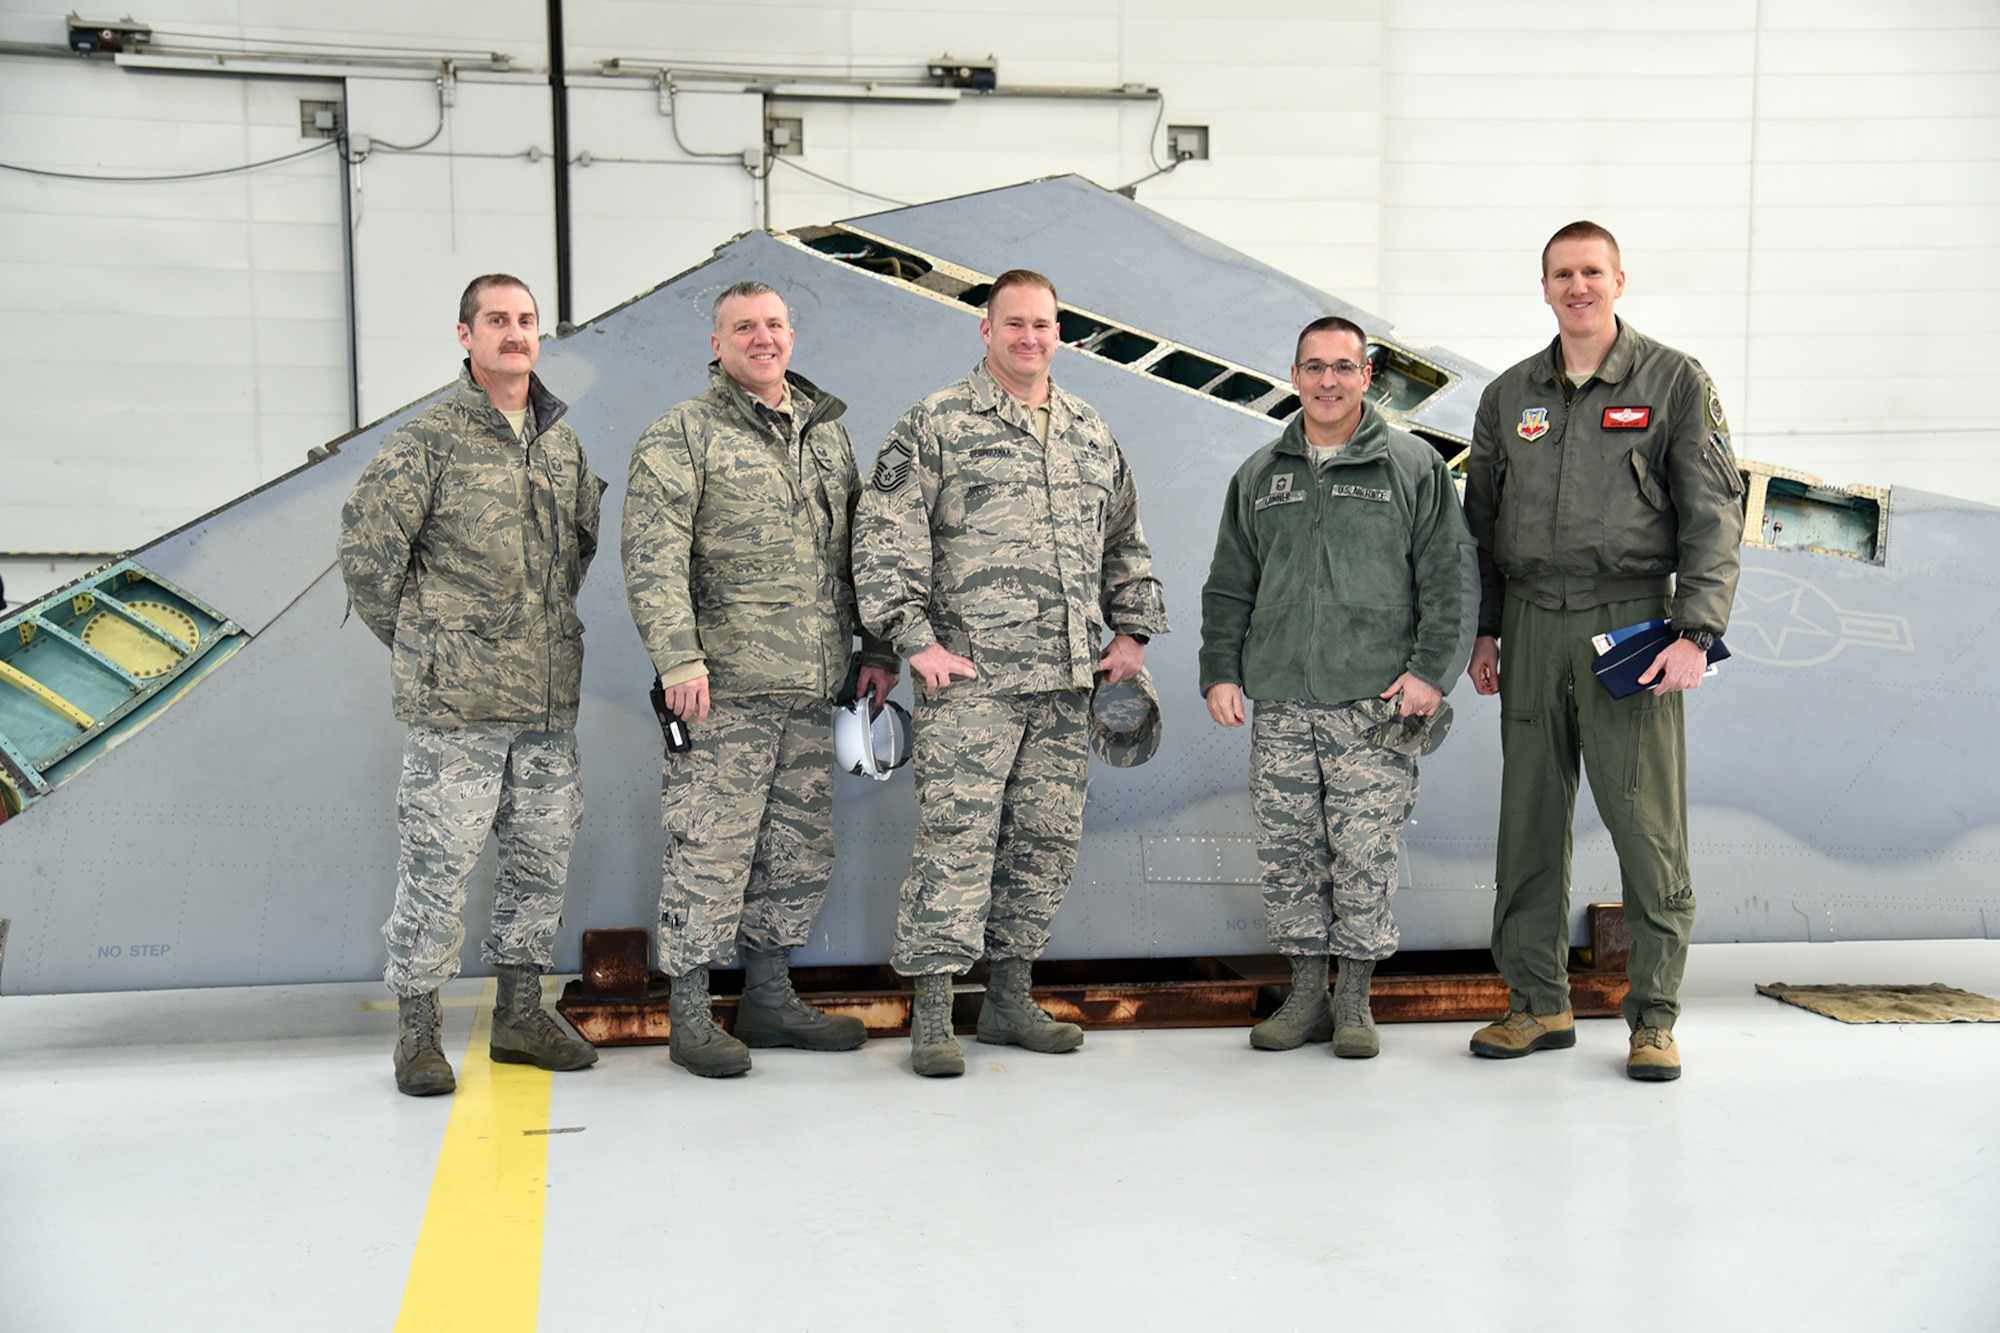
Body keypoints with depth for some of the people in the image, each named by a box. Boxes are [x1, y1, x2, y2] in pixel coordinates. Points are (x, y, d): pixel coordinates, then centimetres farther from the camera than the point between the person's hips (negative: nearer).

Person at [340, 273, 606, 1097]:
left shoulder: (562, 440, 12)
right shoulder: (430, 439, -5)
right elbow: (367, 544, -5)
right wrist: (416, 642, 0)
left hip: (549, 695, 6)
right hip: (455, 696, -6)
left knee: (544, 854, 11)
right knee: (439, 860, -3)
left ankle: (521, 1014, 24)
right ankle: (417, 1031, 10)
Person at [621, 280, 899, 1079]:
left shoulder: (827, 430, 17)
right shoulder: (681, 436, -2)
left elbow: (860, 549, 21)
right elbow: (653, 560, -11)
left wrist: (878, 649, 16)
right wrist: (679, 659, -20)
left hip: (811, 690, 6)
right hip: (725, 690, -6)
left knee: (802, 851, 12)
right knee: (710, 851, -3)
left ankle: (770, 999, 26)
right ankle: (690, 1018, 9)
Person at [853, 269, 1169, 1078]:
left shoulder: (1091, 434, 17)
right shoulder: (937, 425, -1)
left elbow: (1124, 544, 24)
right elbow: (884, 537, -6)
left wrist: (1132, 631, 15)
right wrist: (915, 639, -12)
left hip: (1066, 681, 6)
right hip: (969, 679, -6)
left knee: (1048, 838, 9)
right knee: (956, 836, -7)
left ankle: (1009, 997, 21)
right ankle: (931, 1015, 0)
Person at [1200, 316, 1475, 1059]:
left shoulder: (1415, 467, 5)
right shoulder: (1258, 476, 15)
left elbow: (1452, 579, 2)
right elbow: (1228, 588, 19)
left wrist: (1431, 670, -8)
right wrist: (1220, 671, 9)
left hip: (1375, 706, -3)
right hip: (1279, 705, 3)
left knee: (1366, 858, -2)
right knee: (1290, 856, 5)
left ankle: (1355, 1000, 11)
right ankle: (1305, 996, 16)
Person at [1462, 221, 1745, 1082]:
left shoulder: (1675, 383, 3)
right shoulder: (1509, 396, 13)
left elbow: (1713, 515, -3)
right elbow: (1480, 523, 18)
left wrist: (1696, 631, -12)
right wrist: (1482, 630, 12)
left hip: (1630, 624, -3)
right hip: (1532, 627, 4)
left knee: (1649, 827, -3)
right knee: (1529, 823, 7)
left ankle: (1654, 1018, 8)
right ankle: (1539, 1003, 18)